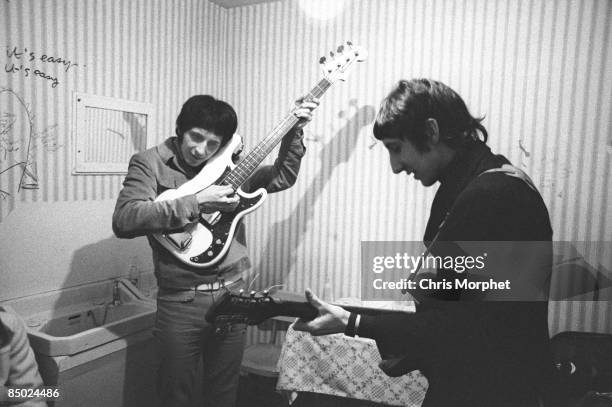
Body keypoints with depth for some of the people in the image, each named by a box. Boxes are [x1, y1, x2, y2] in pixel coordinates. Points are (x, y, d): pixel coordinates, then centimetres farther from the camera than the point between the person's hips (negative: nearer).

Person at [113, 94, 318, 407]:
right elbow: (123, 220, -19)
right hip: (181, 300, -4)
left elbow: (282, 178, 14)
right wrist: (194, 203, -22)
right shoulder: (150, 163, -4)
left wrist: (294, 132, 3)